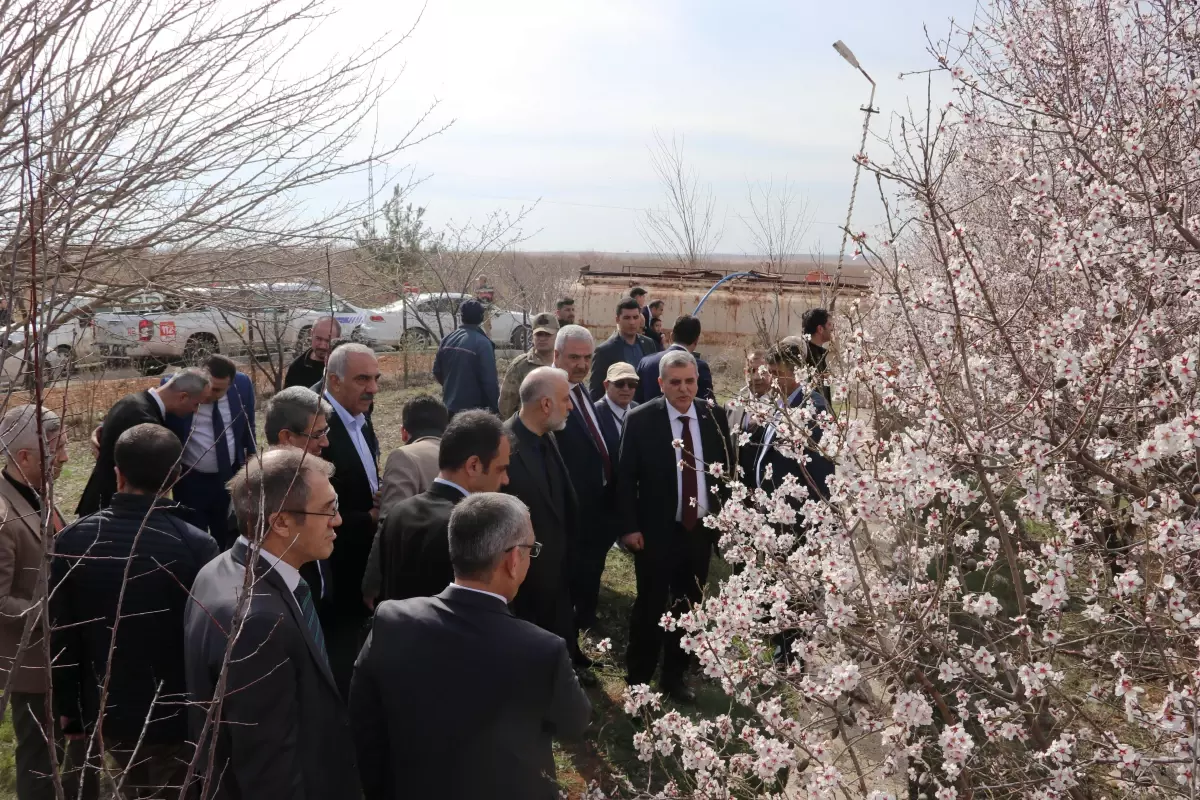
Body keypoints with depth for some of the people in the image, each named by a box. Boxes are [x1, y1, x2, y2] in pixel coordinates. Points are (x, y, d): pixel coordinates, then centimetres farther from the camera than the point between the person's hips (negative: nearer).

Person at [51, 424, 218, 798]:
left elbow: (60, 634, -2)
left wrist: (67, 706, 12)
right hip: (177, 713, -3)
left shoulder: (73, 540, -11)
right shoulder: (196, 546, -22)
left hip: (107, 710, 4)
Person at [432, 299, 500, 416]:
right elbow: (490, 380, -18)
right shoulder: (482, 343, -16)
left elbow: (437, 371, 12)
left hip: (450, 407, 7)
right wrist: (496, 408, -11)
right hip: (474, 408, -6)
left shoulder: (448, 339, 4)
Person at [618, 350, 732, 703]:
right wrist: (630, 527, -11)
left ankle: (674, 677, 31)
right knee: (650, 607, 6)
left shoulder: (714, 417, 0)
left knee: (689, 607, 14)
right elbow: (626, 478, -7)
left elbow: (725, 470, 8)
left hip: (701, 529, 4)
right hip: (656, 531, -3)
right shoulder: (640, 419, -10)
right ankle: (638, 679, 24)